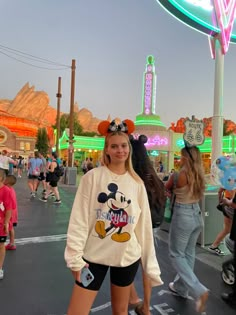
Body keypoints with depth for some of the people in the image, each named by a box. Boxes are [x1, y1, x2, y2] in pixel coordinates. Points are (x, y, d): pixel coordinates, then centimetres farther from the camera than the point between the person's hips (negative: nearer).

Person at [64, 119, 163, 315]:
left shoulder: (137, 183, -2)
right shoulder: (92, 177, -10)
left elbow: (144, 224, 1)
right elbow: (79, 218, -9)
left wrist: (150, 263, 4)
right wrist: (75, 256, -11)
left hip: (128, 256, 3)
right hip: (94, 255, -2)